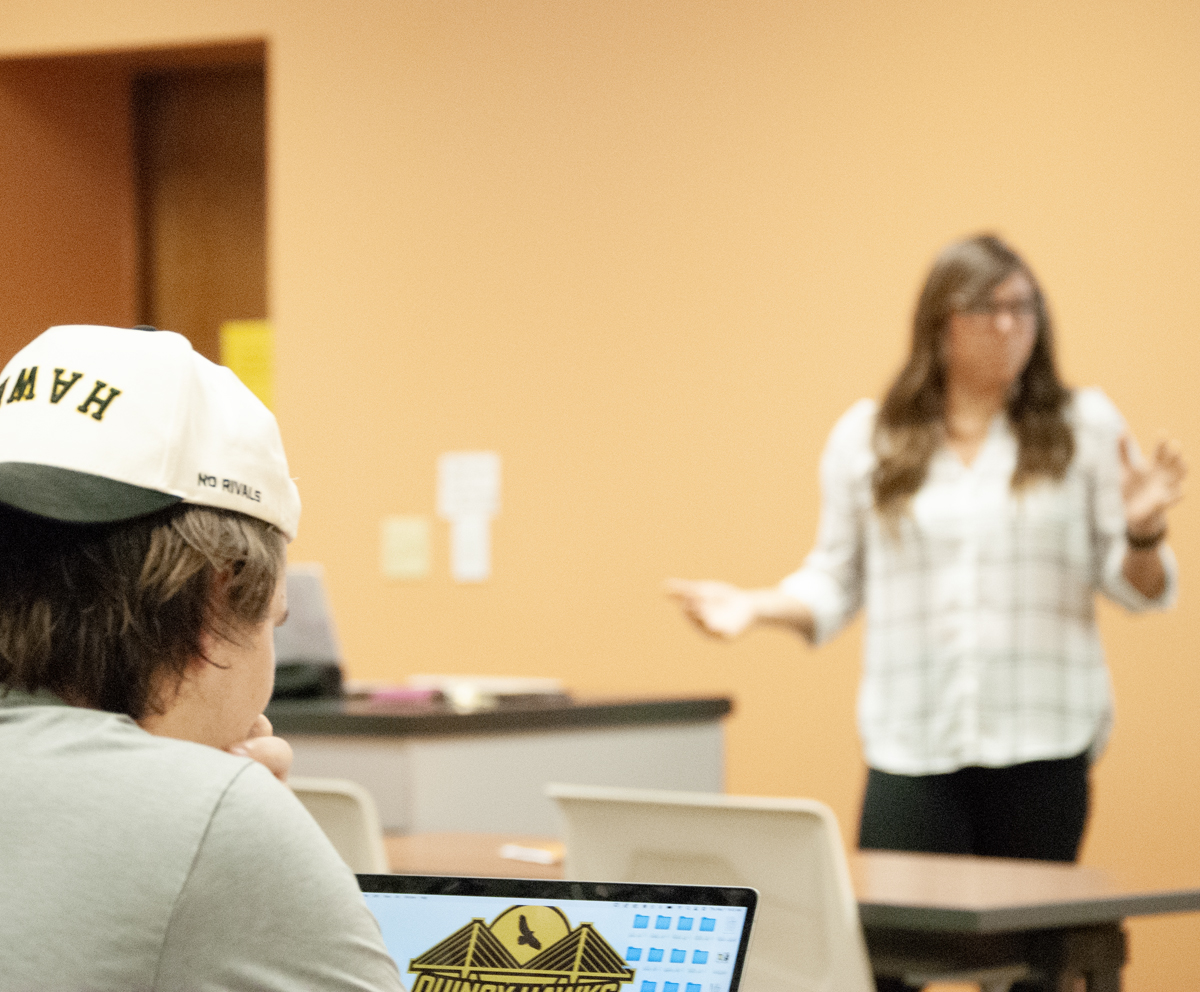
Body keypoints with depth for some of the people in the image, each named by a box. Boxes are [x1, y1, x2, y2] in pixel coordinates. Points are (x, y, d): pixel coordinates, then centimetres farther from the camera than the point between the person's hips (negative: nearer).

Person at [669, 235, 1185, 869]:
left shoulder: (1084, 426, 7)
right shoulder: (866, 436, 10)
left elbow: (1138, 589, 9)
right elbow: (834, 584, 14)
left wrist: (1142, 533, -12)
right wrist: (757, 607, -2)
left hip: (1043, 745, 0)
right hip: (912, 748, 0)